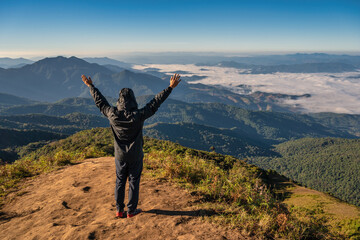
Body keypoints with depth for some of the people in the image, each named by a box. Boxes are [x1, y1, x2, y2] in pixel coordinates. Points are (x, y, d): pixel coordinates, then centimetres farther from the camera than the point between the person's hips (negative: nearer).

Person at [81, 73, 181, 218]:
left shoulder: (112, 115, -14)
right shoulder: (138, 115, -22)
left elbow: (100, 101, 1)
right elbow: (155, 103, -18)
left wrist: (91, 86, 15)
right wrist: (170, 87, -13)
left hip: (120, 155, 3)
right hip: (135, 156, -3)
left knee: (120, 181, 16)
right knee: (134, 181, 11)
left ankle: (119, 210, 26)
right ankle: (131, 210, 23)